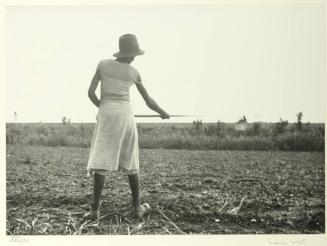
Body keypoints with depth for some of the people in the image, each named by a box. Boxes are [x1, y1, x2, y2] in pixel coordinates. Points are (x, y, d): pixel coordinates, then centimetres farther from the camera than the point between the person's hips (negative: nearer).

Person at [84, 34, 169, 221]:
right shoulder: (134, 72, 7)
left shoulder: (103, 64, 5)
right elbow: (149, 101, 14)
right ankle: (137, 207, 15)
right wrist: (163, 113, 32)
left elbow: (91, 93, 0)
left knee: (101, 161, -5)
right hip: (126, 116, 1)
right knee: (131, 162, 11)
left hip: (106, 116, -1)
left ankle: (95, 209, -12)